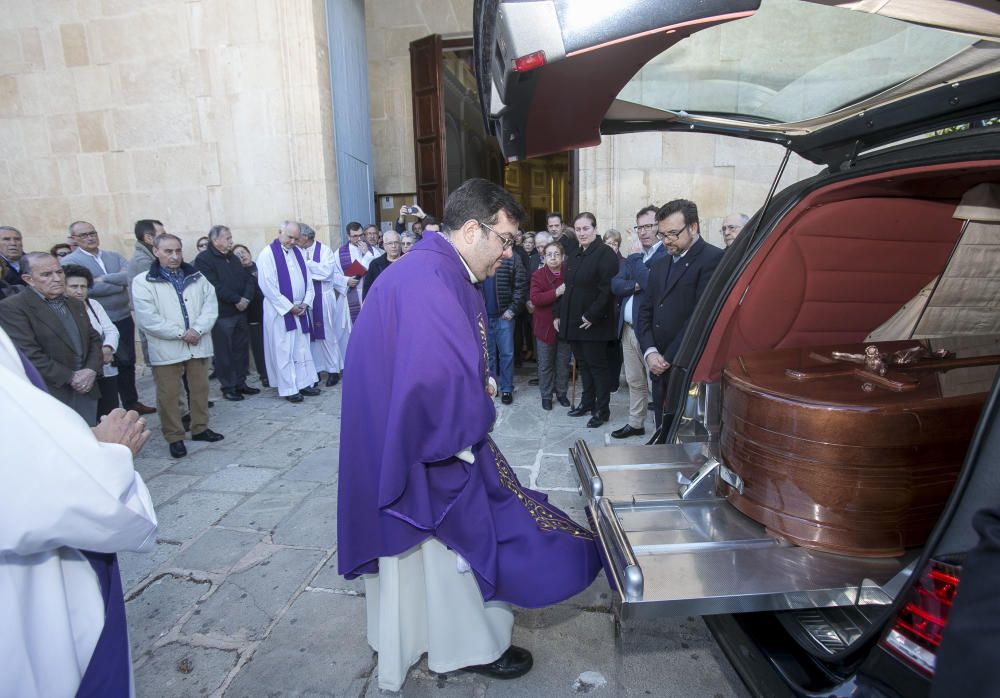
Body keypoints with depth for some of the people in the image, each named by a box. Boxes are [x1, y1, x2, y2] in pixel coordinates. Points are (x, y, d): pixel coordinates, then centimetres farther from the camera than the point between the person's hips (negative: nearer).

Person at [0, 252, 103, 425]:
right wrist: (70, 377, -15)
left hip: (86, 391, 6)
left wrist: (91, 370, -5)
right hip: (49, 395, -6)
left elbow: (94, 339, 13)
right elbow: (29, 354, -16)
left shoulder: (75, 304, 15)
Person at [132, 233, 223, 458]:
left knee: (200, 389, 13)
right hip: (166, 348, -3)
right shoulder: (143, 282, -4)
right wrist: (181, 333, -15)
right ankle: (175, 438, 15)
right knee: (169, 395, 3)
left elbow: (210, 305, 0)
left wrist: (197, 330, -14)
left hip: (198, 345, 4)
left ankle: (200, 428, 28)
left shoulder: (197, 277, 8)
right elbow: (148, 319, -12)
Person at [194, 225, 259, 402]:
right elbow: (215, 287, -19)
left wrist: (246, 297, -9)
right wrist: (237, 300, -17)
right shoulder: (203, 259, -8)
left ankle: (240, 383, 22)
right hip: (221, 314, -7)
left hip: (240, 312, 7)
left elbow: (249, 279, 9)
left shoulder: (233, 258, 15)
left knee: (242, 349, 11)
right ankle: (227, 387, 11)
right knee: (224, 352, 1)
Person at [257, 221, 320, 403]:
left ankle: (305, 383, 18)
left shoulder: (298, 252, 10)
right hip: (280, 310, -6)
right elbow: (267, 286, -14)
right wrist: (289, 307, -14)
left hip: (300, 309, 6)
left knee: (302, 348, 10)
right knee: (283, 350, 1)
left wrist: (306, 302, -3)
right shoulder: (267, 254, -9)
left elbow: (308, 278, 11)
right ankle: (289, 388, 8)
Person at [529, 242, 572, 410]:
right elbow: (535, 298, -18)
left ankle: (561, 392, 30)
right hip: (545, 325, -1)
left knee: (563, 363, 13)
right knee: (545, 364, 8)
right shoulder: (538, 275, -5)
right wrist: (556, 292, -27)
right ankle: (546, 395, 22)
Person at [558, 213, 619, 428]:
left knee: (597, 366, 1)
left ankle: (602, 410, 13)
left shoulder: (605, 253, -10)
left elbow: (607, 289, -18)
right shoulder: (574, 255, 14)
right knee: (583, 364, 16)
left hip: (593, 323, -7)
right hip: (573, 321, 8)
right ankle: (587, 403, 29)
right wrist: (560, 315, 10)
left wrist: (592, 315, -20)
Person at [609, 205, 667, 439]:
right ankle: (635, 424, 30)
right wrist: (637, 285, -15)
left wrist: (636, 262, -10)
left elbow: (654, 284, -24)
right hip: (628, 329, 8)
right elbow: (615, 285, 3)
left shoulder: (668, 256, -9)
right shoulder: (633, 258, 16)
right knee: (634, 382, 17)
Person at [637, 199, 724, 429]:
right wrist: (650, 352, -2)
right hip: (661, 369, 7)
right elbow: (645, 312, 13)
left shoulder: (713, 259, -7)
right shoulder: (660, 265, 18)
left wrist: (669, 358, -12)